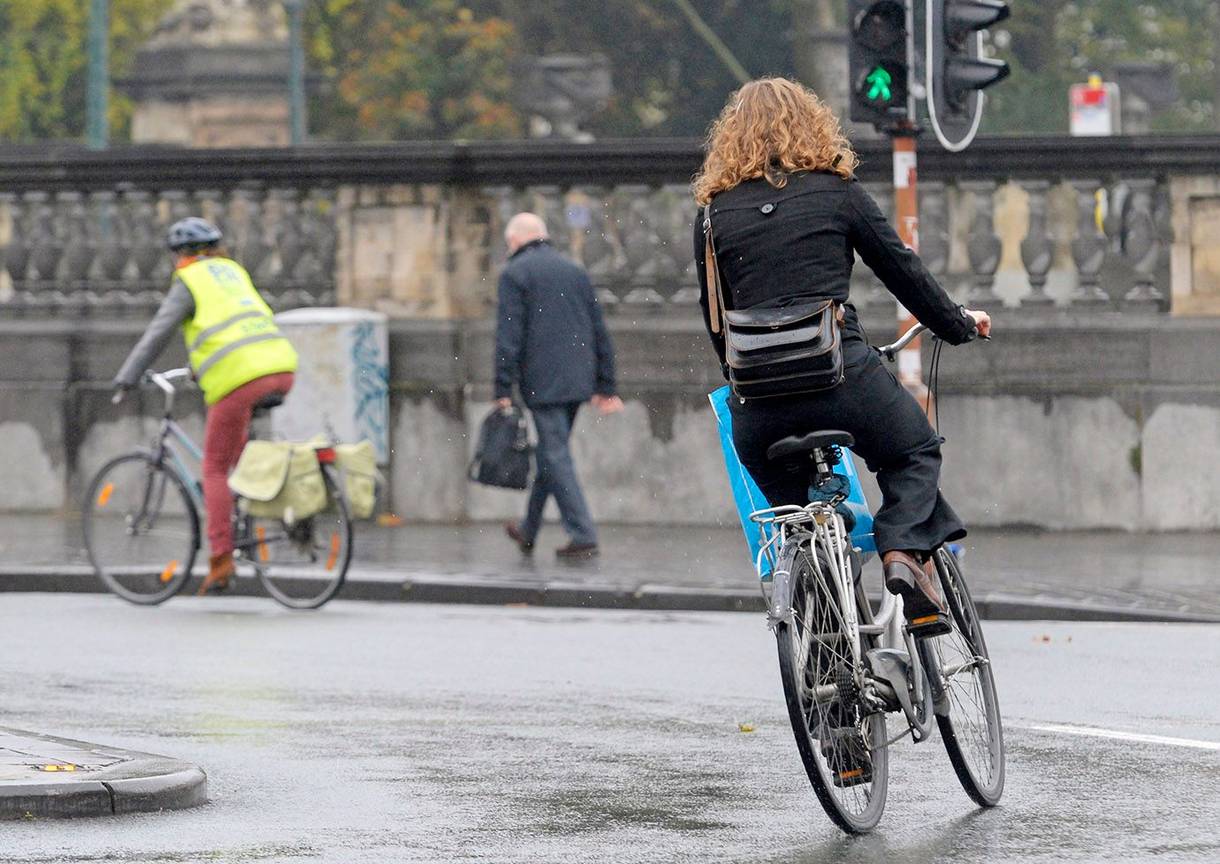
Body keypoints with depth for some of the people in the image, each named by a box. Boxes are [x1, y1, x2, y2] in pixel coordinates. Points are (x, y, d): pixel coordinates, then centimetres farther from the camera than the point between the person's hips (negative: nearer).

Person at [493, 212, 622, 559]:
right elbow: (600, 332, 17)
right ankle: (529, 531, 27)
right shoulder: (575, 271, 17)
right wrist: (605, 386, 19)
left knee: (556, 456, -5)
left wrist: (503, 391, -12)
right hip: (578, 380, 7)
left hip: (543, 383, -7)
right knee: (550, 453, 17)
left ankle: (583, 536, -12)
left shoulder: (515, 274, -3)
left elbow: (508, 337, -11)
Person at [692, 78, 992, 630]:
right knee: (914, 456, 23)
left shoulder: (715, 213, 10)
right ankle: (904, 552, -2)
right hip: (841, 372, -2)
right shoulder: (836, 191, 6)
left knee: (789, 502, 23)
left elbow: (715, 317, 15)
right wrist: (959, 325, 29)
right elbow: (902, 271, 13)